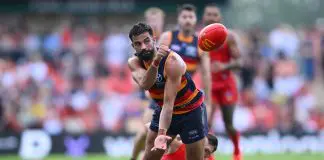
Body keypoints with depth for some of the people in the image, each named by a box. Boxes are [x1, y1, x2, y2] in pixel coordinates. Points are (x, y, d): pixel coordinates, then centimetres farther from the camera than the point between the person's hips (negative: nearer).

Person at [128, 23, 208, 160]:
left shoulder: (172, 62, -30)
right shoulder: (134, 62, -14)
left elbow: (169, 103, -35)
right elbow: (144, 84, -36)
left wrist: (162, 133, -45)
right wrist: (155, 63, -54)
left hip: (191, 109, -5)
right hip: (164, 110, 5)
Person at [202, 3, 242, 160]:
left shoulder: (228, 37, -6)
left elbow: (238, 62, -8)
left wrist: (225, 66, -26)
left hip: (226, 84, -1)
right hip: (208, 84, 1)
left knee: (228, 124, 5)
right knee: (206, 122, -15)